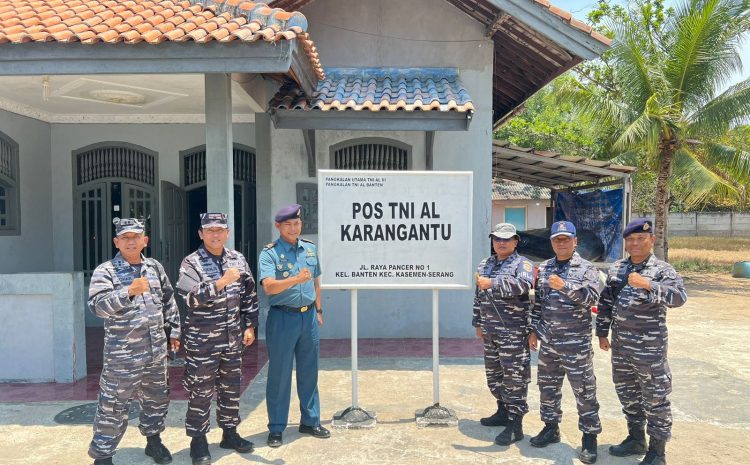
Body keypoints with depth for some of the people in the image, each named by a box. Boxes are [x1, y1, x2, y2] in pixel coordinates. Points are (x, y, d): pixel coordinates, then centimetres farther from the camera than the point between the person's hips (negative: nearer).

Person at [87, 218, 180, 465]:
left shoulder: (155, 267, 7)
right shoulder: (105, 271, -9)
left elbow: (168, 300, 16)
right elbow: (98, 305, -23)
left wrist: (174, 331, 15)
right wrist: (129, 291, -37)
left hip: (156, 350, 5)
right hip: (122, 353, -5)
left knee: (156, 398, 19)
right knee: (113, 406, 2)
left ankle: (153, 440, 38)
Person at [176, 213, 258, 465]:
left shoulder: (237, 259, 5)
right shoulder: (191, 263, -10)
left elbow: (249, 295, 11)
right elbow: (192, 298, -25)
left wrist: (250, 326, 8)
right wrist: (222, 281, -33)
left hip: (232, 338, 5)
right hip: (202, 340, -5)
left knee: (231, 387, 15)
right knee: (201, 390, 4)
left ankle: (229, 433, 31)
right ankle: (198, 440, 19)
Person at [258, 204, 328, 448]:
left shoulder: (310, 248, 8)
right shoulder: (270, 253, -10)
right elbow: (269, 286, -25)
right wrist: (296, 279, -38)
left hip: (308, 316, 5)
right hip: (282, 317, -5)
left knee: (309, 372, 13)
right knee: (279, 375, 4)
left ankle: (310, 421, 27)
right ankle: (276, 428, 17)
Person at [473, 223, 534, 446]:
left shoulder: (522, 264, -5)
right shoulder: (484, 265, 15)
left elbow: (523, 284, -27)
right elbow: (478, 297, 20)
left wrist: (492, 283, -32)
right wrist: (478, 323, 16)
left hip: (513, 332, -7)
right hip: (489, 331, 7)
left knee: (514, 377, -4)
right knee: (493, 373, 17)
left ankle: (515, 425, 3)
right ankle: (503, 412, 33)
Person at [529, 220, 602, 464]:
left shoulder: (586, 268, -4)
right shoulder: (544, 268, 9)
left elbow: (592, 297, -19)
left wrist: (565, 286, -30)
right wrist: (534, 330, 11)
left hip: (576, 343, -5)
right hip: (548, 342, 5)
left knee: (584, 390, 2)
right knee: (548, 386, 15)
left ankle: (589, 436, 15)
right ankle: (551, 427, 31)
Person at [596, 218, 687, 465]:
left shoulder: (662, 270, -9)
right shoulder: (615, 269, 7)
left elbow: (679, 297, -27)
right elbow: (606, 303, 13)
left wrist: (648, 284, -39)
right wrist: (602, 332, 13)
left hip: (649, 347, -6)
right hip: (620, 345, 6)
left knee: (655, 399, 4)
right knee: (627, 394, 18)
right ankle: (636, 439, 36)